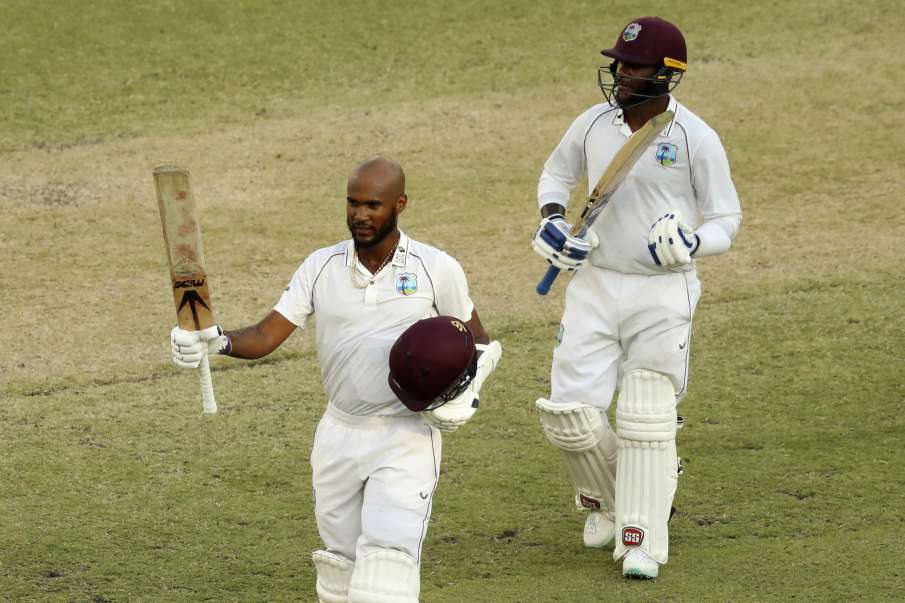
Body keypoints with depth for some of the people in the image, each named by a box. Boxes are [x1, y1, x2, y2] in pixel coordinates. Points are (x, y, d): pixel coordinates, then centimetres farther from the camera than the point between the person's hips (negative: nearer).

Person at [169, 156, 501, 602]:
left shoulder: (437, 270, -5)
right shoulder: (321, 268, 1)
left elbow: (479, 345, 8)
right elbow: (267, 335, -5)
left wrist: (467, 396, -11)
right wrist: (217, 342, -26)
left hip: (406, 437, -4)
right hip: (339, 435, 4)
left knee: (388, 563, -18)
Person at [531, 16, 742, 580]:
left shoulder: (696, 138, -10)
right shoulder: (593, 124, 2)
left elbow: (727, 220, -2)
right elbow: (557, 174, 21)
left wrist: (691, 245, -23)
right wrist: (551, 221, 2)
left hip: (664, 292, -4)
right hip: (595, 284, 4)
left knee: (647, 418, -6)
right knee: (570, 413, -1)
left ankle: (641, 541, 2)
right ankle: (607, 497, 27)